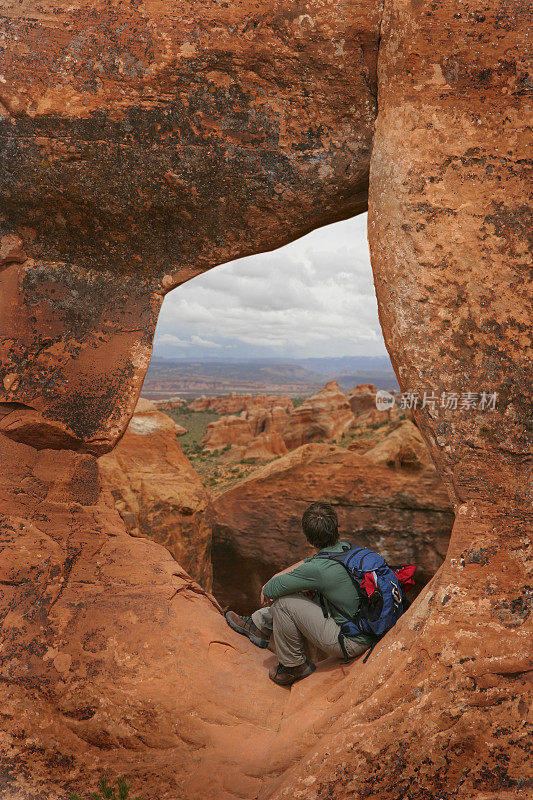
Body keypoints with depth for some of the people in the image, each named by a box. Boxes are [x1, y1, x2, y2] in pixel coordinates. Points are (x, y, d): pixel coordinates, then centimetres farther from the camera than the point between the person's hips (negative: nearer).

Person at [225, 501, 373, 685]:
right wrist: (277, 577, 9)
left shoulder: (318, 569, -27)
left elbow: (271, 590, -17)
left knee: (283, 602, -12)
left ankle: (294, 666, 9)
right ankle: (258, 625, 35)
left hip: (349, 643, -9)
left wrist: (268, 589, 7)